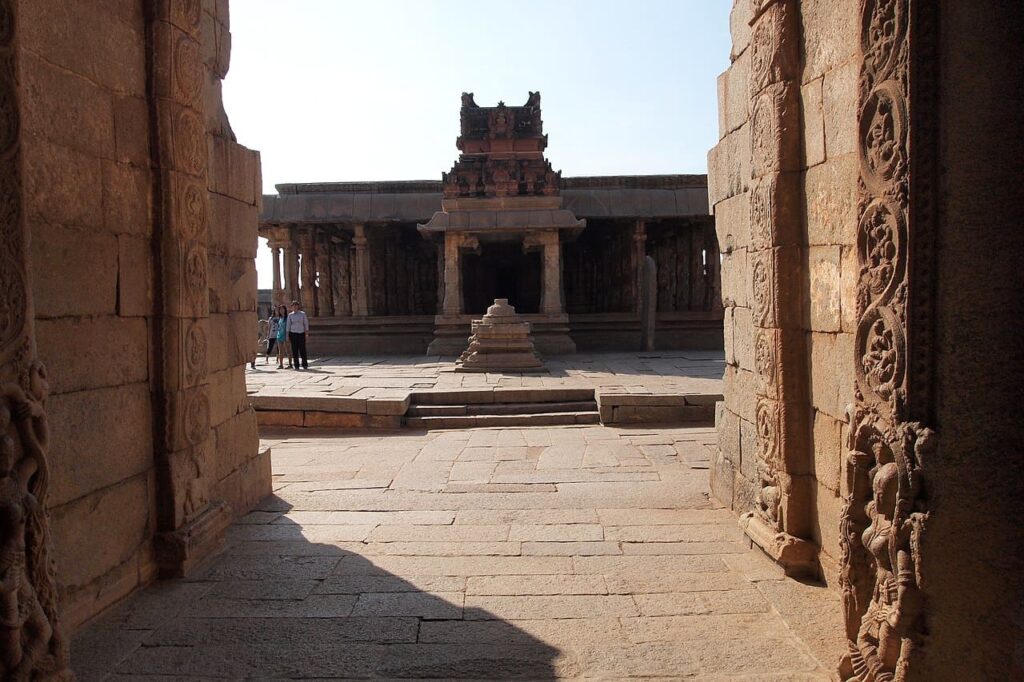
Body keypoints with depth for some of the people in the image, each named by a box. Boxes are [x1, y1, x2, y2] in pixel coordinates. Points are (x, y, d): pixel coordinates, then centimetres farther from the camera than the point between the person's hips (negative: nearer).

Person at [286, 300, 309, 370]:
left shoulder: (303, 314, 3)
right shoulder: (290, 315, 6)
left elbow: (306, 323, 6)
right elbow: (288, 325, 7)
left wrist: (307, 331, -2)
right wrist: (287, 335, 4)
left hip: (301, 333, -1)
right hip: (293, 333, 1)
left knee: (302, 349, -3)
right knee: (295, 350, -1)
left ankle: (305, 365, 3)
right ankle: (296, 365, 4)